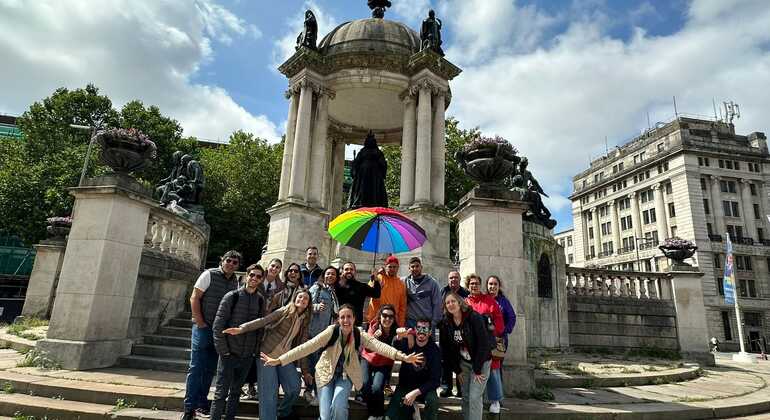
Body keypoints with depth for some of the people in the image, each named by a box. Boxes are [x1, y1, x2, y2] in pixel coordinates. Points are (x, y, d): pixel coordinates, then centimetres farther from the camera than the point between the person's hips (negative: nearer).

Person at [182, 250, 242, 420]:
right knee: (196, 367, -2)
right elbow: (194, 298, -9)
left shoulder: (235, 281, 6)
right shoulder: (209, 274, -8)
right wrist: (200, 323, -12)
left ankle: (202, 402, 25)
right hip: (203, 328, -5)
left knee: (210, 368, 12)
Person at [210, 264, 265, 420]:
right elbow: (218, 325, -7)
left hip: (248, 356, 3)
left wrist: (256, 350, -1)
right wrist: (223, 351, -10)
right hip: (229, 354, -3)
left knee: (236, 392, 15)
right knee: (221, 392, 3)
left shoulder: (261, 301, 4)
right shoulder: (232, 296, -6)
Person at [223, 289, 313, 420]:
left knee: (294, 388, -4)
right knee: (269, 393, -6)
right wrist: (241, 328, -29)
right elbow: (263, 321, -16)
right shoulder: (284, 311, -5)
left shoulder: (304, 321, 9)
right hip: (268, 354, -4)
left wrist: (304, 369, 10)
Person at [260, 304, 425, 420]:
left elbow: (379, 346, -29)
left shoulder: (360, 336, -14)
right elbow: (308, 347, -26)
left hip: (345, 376, 1)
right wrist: (279, 360, -33)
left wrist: (402, 356, -46)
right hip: (326, 374, -1)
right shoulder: (331, 331, -19)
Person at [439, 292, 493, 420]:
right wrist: (457, 370, 2)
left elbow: (483, 343, -20)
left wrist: (477, 369, -18)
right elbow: (446, 348, 2)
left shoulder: (474, 317, -19)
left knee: (474, 397, -9)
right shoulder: (445, 323, -5)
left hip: (481, 362, -5)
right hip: (463, 363, 5)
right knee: (465, 397, 8)